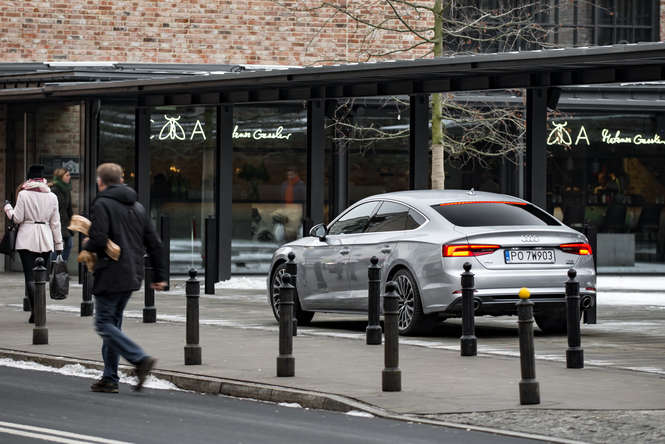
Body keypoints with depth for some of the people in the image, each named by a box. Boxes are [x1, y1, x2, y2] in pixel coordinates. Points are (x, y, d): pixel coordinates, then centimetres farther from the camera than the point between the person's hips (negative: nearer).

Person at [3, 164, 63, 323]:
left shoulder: (23, 194, -4)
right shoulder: (52, 196, 6)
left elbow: (17, 218, -5)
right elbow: (55, 222, 8)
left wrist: (8, 207, 14)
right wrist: (59, 244, 13)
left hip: (27, 239, -3)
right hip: (45, 241, 3)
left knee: (30, 276, -5)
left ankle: (35, 311, -17)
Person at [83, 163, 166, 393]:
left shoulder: (102, 205, -9)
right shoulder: (138, 207, 14)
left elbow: (98, 241, -20)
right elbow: (154, 244, 15)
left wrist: (86, 245, 3)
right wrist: (159, 275, 20)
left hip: (110, 276, -8)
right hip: (132, 277, 8)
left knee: (104, 323, -2)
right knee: (113, 322, 15)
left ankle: (140, 359, -19)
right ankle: (110, 378, 14)